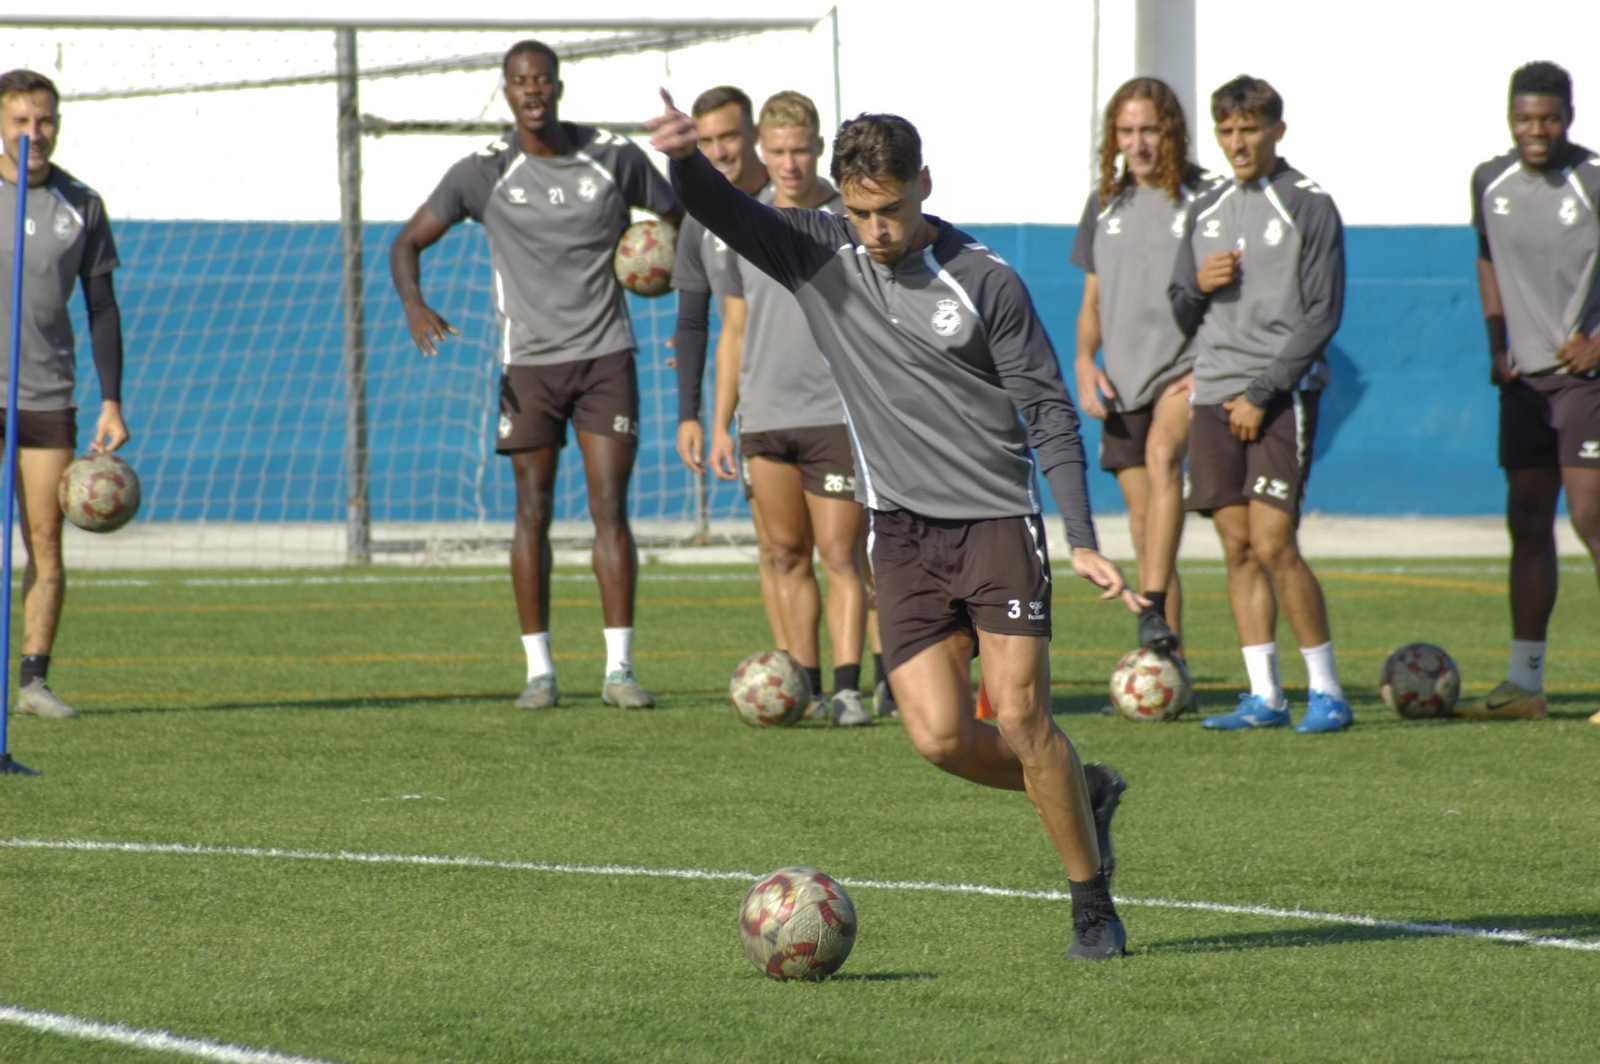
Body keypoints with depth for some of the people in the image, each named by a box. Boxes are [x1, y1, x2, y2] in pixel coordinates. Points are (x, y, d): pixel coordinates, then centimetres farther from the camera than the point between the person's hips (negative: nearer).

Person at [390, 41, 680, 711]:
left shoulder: (614, 158, 0)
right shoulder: (484, 173, -3)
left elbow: (679, 218, 14)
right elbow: (409, 242, -1)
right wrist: (414, 307, -20)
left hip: (606, 355, 0)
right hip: (530, 362, 0)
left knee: (610, 509, -5)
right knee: (533, 511, 0)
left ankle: (619, 668, -2)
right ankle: (539, 669, 6)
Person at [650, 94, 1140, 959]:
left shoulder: (985, 282, -6)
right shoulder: (818, 255, 2)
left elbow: (1048, 412, -3)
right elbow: (722, 212, -12)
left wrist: (1082, 541, -10)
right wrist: (685, 160, -36)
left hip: (997, 520, -3)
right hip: (902, 532, 3)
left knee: (1021, 715, -11)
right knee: (940, 737, -7)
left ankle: (1093, 903, 4)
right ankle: (1083, 794, 20)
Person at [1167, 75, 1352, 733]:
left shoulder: (1309, 207, -2)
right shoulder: (1206, 211, 16)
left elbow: (1322, 314, -7)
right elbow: (1182, 315, 21)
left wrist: (1262, 394, -12)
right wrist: (1199, 286, -3)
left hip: (1281, 398, -6)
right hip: (1214, 397, 6)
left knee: (1273, 543, -13)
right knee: (1237, 546, 3)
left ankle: (1326, 690, -4)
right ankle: (1264, 696, 6)